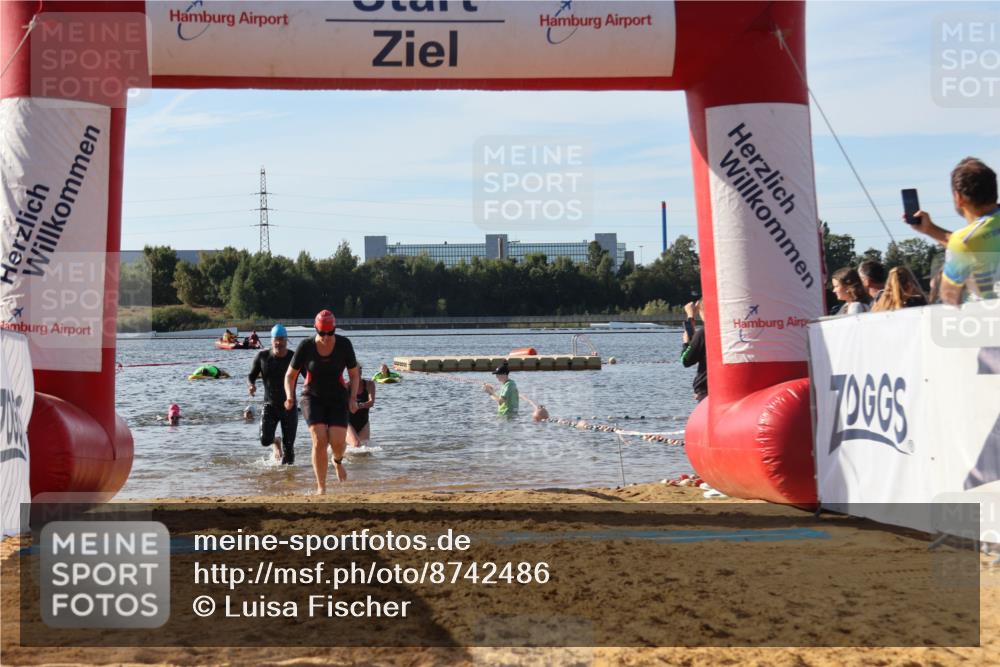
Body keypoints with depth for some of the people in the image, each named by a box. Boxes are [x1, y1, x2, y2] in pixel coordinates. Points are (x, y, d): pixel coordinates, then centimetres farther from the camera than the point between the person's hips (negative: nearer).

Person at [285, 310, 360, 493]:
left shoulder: (344, 345, -12)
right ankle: (321, 488, -6)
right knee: (319, 441, -18)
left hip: (338, 398, 1)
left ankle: (337, 461, 24)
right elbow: (290, 375, -2)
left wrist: (353, 398, -12)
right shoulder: (306, 346, -13)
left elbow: (354, 375, 1)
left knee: (338, 442, -14)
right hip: (313, 398, -1)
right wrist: (290, 397, -19)